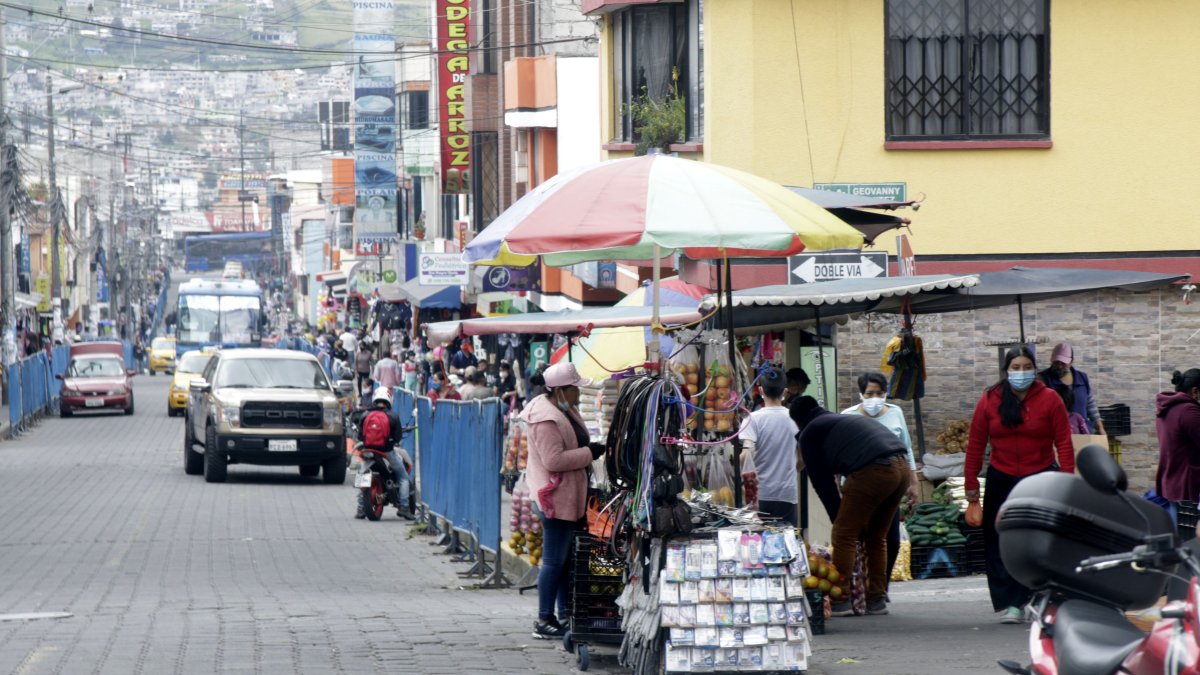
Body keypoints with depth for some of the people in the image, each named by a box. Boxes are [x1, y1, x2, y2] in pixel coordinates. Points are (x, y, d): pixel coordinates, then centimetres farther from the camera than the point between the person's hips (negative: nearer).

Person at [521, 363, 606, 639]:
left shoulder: (565, 410, 13)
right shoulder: (546, 419, -20)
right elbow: (554, 460, -26)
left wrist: (590, 449, 10)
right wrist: (588, 453, -19)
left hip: (569, 497, 11)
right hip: (555, 499, -11)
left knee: (565, 558, 15)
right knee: (554, 561, -5)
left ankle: (564, 615, 23)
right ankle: (544, 621, 1)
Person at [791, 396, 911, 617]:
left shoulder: (810, 433, 13)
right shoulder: (843, 420, 36)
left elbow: (822, 481, 10)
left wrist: (838, 518, 16)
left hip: (873, 471, -8)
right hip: (902, 467, 8)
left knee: (844, 534, 0)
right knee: (875, 537, 19)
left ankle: (840, 600, -3)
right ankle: (877, 599, 19)